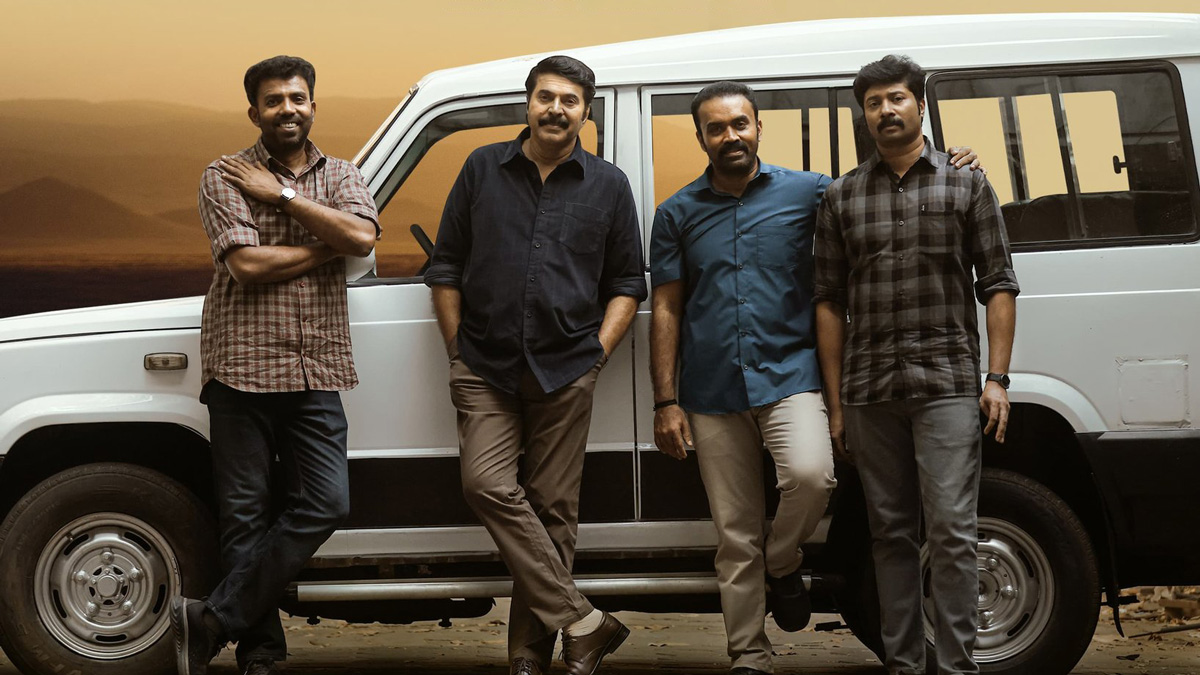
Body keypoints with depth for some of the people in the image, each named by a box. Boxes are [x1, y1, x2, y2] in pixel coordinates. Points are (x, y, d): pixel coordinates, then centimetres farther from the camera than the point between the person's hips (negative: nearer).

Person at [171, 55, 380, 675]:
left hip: (316, 369, 3)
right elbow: (246, 264, -13)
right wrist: (330, 247, -6)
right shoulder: (225, 177, 1)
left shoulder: (340, 177, 11)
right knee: (246, 513, 0)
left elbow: (362, 235, -10)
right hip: (244, 364, -3)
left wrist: (283, 194, -11)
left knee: (325, 503, -6)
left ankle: (213, 620, 0)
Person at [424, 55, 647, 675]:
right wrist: (458, 350, 6)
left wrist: (597, 353, 1)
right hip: (486, 369, 0)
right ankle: (581, 623, -15)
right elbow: (446, 267, 12)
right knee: (488, 486, -18)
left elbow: (627, 283, 13)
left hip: (565, 374, 0)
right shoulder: (483, 170, 9)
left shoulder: (608, 186, 9)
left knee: (552, 508, 0)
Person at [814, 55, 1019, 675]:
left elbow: (998, 286, 5)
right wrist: (835, 402, 7)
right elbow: (830, 302, 12)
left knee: (950, 531, -8)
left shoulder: (966, 187, 8)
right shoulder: (841, 198, 12)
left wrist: (997, 378, -4)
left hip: (946, 384, -3)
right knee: (891, 533, 8)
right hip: (869, 392, 3)